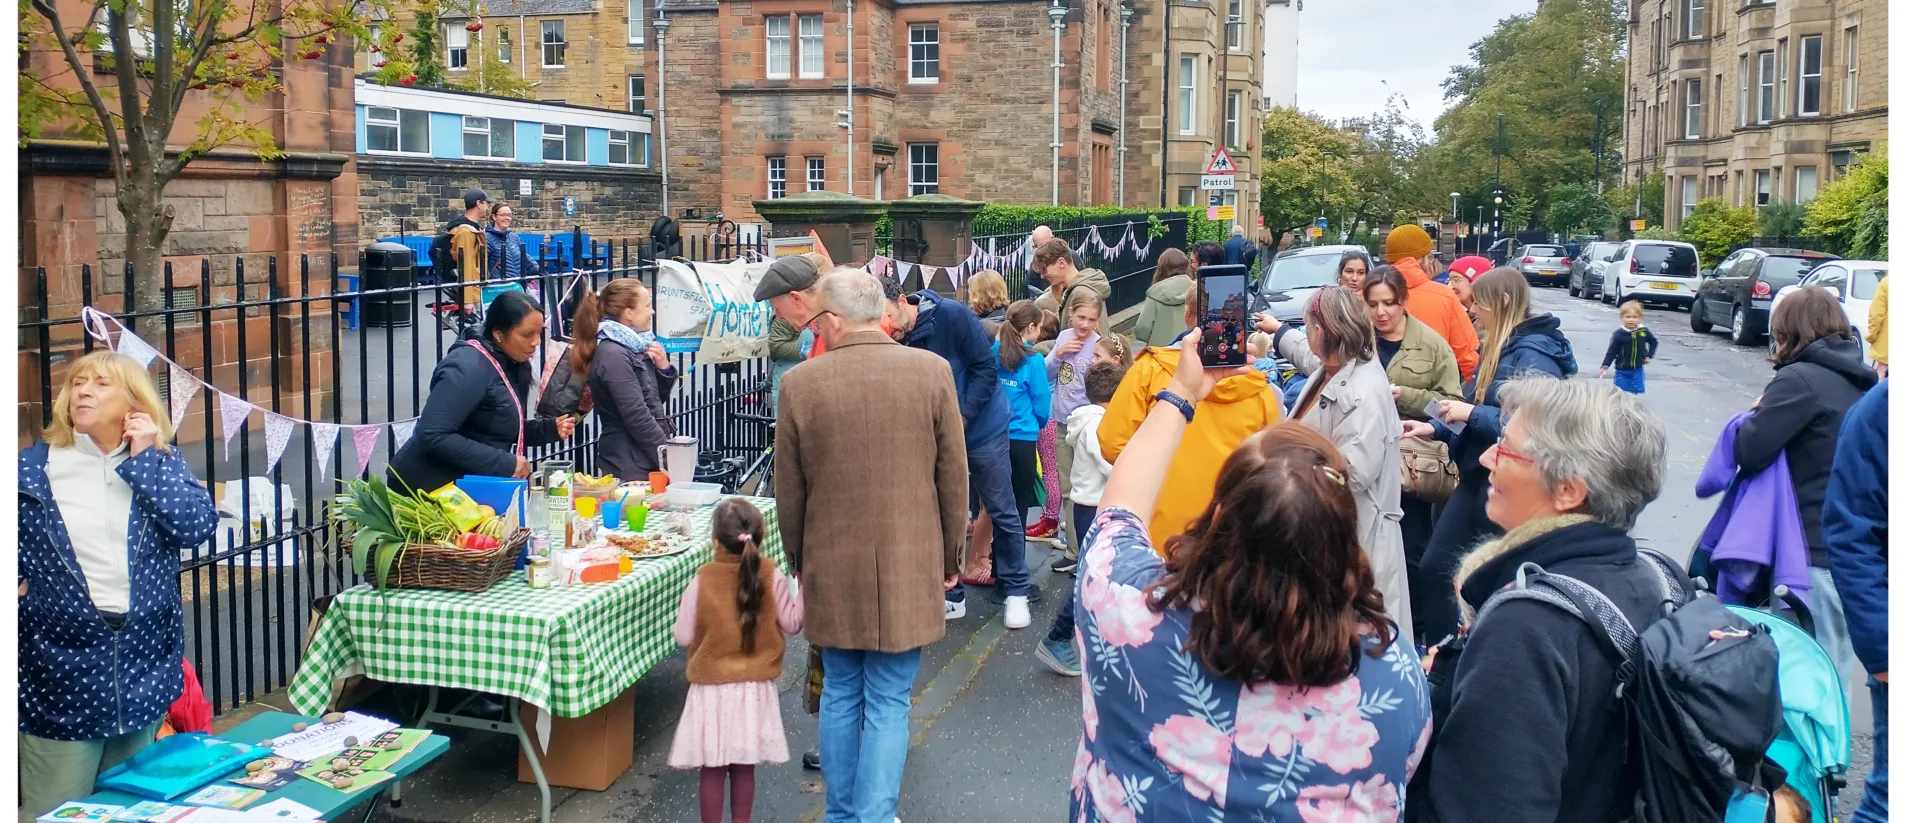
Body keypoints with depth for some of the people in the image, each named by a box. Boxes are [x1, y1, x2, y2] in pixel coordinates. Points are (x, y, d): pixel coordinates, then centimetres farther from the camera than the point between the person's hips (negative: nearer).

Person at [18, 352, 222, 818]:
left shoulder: (160, 462, 5)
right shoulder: (32, 468, 0)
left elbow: (198, 527, -12)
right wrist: (18, 591, -7)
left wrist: (143, 458, -10)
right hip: (61, 667, -2)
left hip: (144, 664, 2)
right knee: (55, 813, 2)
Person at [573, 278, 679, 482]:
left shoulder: (633, 348, 10)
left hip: (647, 462, 9)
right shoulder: (613, 355, -15)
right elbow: (637, 417, -20)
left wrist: (664, 368, 3)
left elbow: (655, 401, 21)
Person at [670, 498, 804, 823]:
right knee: (744, 767, 15)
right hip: (755, 688, 2)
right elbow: (792, 624, -2)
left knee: (712, 769, 8)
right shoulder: (772, 577, -10)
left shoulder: (702, 580, -14)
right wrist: (804, 588, 7)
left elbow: (683, 636, -7)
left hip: (712, 689, -2)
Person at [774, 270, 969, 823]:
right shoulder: (931, 372, -8)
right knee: (888, 704, 5)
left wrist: (798, 560, 16)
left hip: (832, 569, 2)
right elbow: (953, 476, -2)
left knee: (840, 695, 17)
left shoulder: (799, 383, -7)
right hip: (908, 566, -1)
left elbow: (788, 488, 1)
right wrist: (950, 556, 10)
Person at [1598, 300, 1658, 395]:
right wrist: (1605, 367, -17)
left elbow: (1654, 342, 16)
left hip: (1637, 370, 2)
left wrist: (1649, 356, 7)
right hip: (1621, 371, -2)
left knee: (1635, 392, 2)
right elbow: (1611, 352, -8)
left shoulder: (1644, 331, -4)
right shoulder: (1618, 334, -12)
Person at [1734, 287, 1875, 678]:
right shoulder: (1862, 380, 12)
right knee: (1836, 667, 16)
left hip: (1817, 548, -8)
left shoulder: (1800, 380, -14)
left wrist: (1759, 412, 1)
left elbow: (1749, 452, -19)